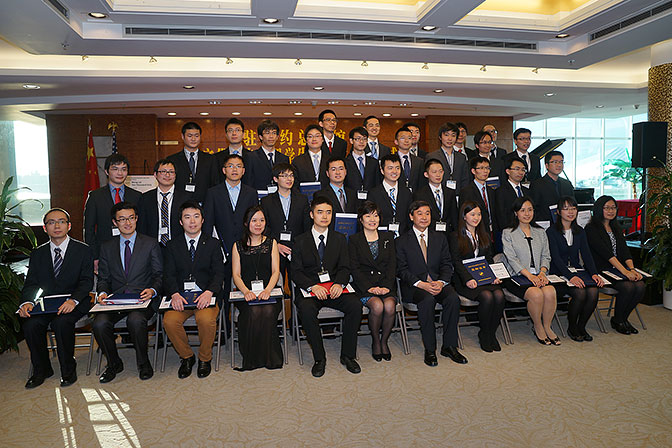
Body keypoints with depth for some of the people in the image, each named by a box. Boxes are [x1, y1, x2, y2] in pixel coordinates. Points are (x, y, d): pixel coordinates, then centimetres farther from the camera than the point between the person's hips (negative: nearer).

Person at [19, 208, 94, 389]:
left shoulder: (83, 250, 1)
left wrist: (73, 300, -25)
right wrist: (28, 302, -17)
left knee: (61, 322, -32)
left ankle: (68, 370, -11)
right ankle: (41, 370, -1)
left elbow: (87, 281, -7)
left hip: (74, 304, -3)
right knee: (30, 324, -24)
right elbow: (31, 283, 5)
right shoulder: (37, 254, 12)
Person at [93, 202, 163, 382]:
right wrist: (103, 292, -7)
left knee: (135, 320, -33)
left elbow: (160, 275, 5)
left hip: (142, 299, -3)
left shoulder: (151, 244, 8)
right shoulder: (107, 247, 16)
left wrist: (152, 290, -16)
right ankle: (114, 364, 2)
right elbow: (103, 278, 15)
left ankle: (143, 363, -7)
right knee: (100, 323, -25)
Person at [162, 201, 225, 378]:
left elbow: (219, 273, 0)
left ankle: (205, 358, -2)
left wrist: (209, 292, -20)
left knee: (206, 319, -31)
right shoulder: (173, 245, 12)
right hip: (180, 296, 2)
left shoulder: (213, 244, 8)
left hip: (205, 295, -2)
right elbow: (169, 274, 4)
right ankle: (186, 356, 2)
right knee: (169, 321, -26)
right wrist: (174, 294, -17)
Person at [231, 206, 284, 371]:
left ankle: (269, 356, -17)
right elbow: (236, 275, 4)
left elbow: (275, 272, 4)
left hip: (268, 291, 0)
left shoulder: (271, 243, 13)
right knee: (253, 312, -31)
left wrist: (267, 290, -16)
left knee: (268, 312, -32)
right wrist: (246, 291, -17)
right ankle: (251, 357, -16)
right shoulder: (238, 246, 12)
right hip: (246, 293, 0)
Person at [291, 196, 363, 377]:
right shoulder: (301, 240, 7)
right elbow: (296, 272, 0)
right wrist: (313, 286, -19)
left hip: (334, 288, 2)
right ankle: (319, 358, -17)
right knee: (306, 309, -34)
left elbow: (344, 267, 7)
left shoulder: (339, 239, 14)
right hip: (309, 289, -2)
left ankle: (348, 355, -9)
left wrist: (339, 283, -16)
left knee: (355, 305, -26)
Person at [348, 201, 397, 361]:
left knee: (389, 306, -28)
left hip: (386, 284, 2)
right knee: (377, 306, -30)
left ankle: (384, 341, -2)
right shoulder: (354, 240, 7)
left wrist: (386, 286, -9)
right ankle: (375, 341, -3)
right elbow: (355, 268, -2)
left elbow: (392, 265, 7)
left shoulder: (388, 237, 15)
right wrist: (369, 287, -15)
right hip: (365, 286, -2)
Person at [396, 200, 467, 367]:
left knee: (454, 298, -27)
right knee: (428, 300, -34)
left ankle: (449, 346, -12)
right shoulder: (401, 242, 5)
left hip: (438, 283, 3)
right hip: (414, 286, -3)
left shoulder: (440, 239, 16)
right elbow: (402, 270, -3)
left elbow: (447, 265, 9)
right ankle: (429, 349, -21)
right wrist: (421, 284, -18)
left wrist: (441, 282, -12)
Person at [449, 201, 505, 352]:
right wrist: (468, 279, -22)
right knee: (487, 296, -30)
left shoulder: (484, 236, 22)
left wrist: (495, 276, -1)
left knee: (499, 295, -26)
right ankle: (484, 334, -9)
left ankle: (492, 333, -8)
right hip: (465, 280, -4)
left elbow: (490, 259, 18)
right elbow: (456, 262, -7)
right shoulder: (456, 236, 4)